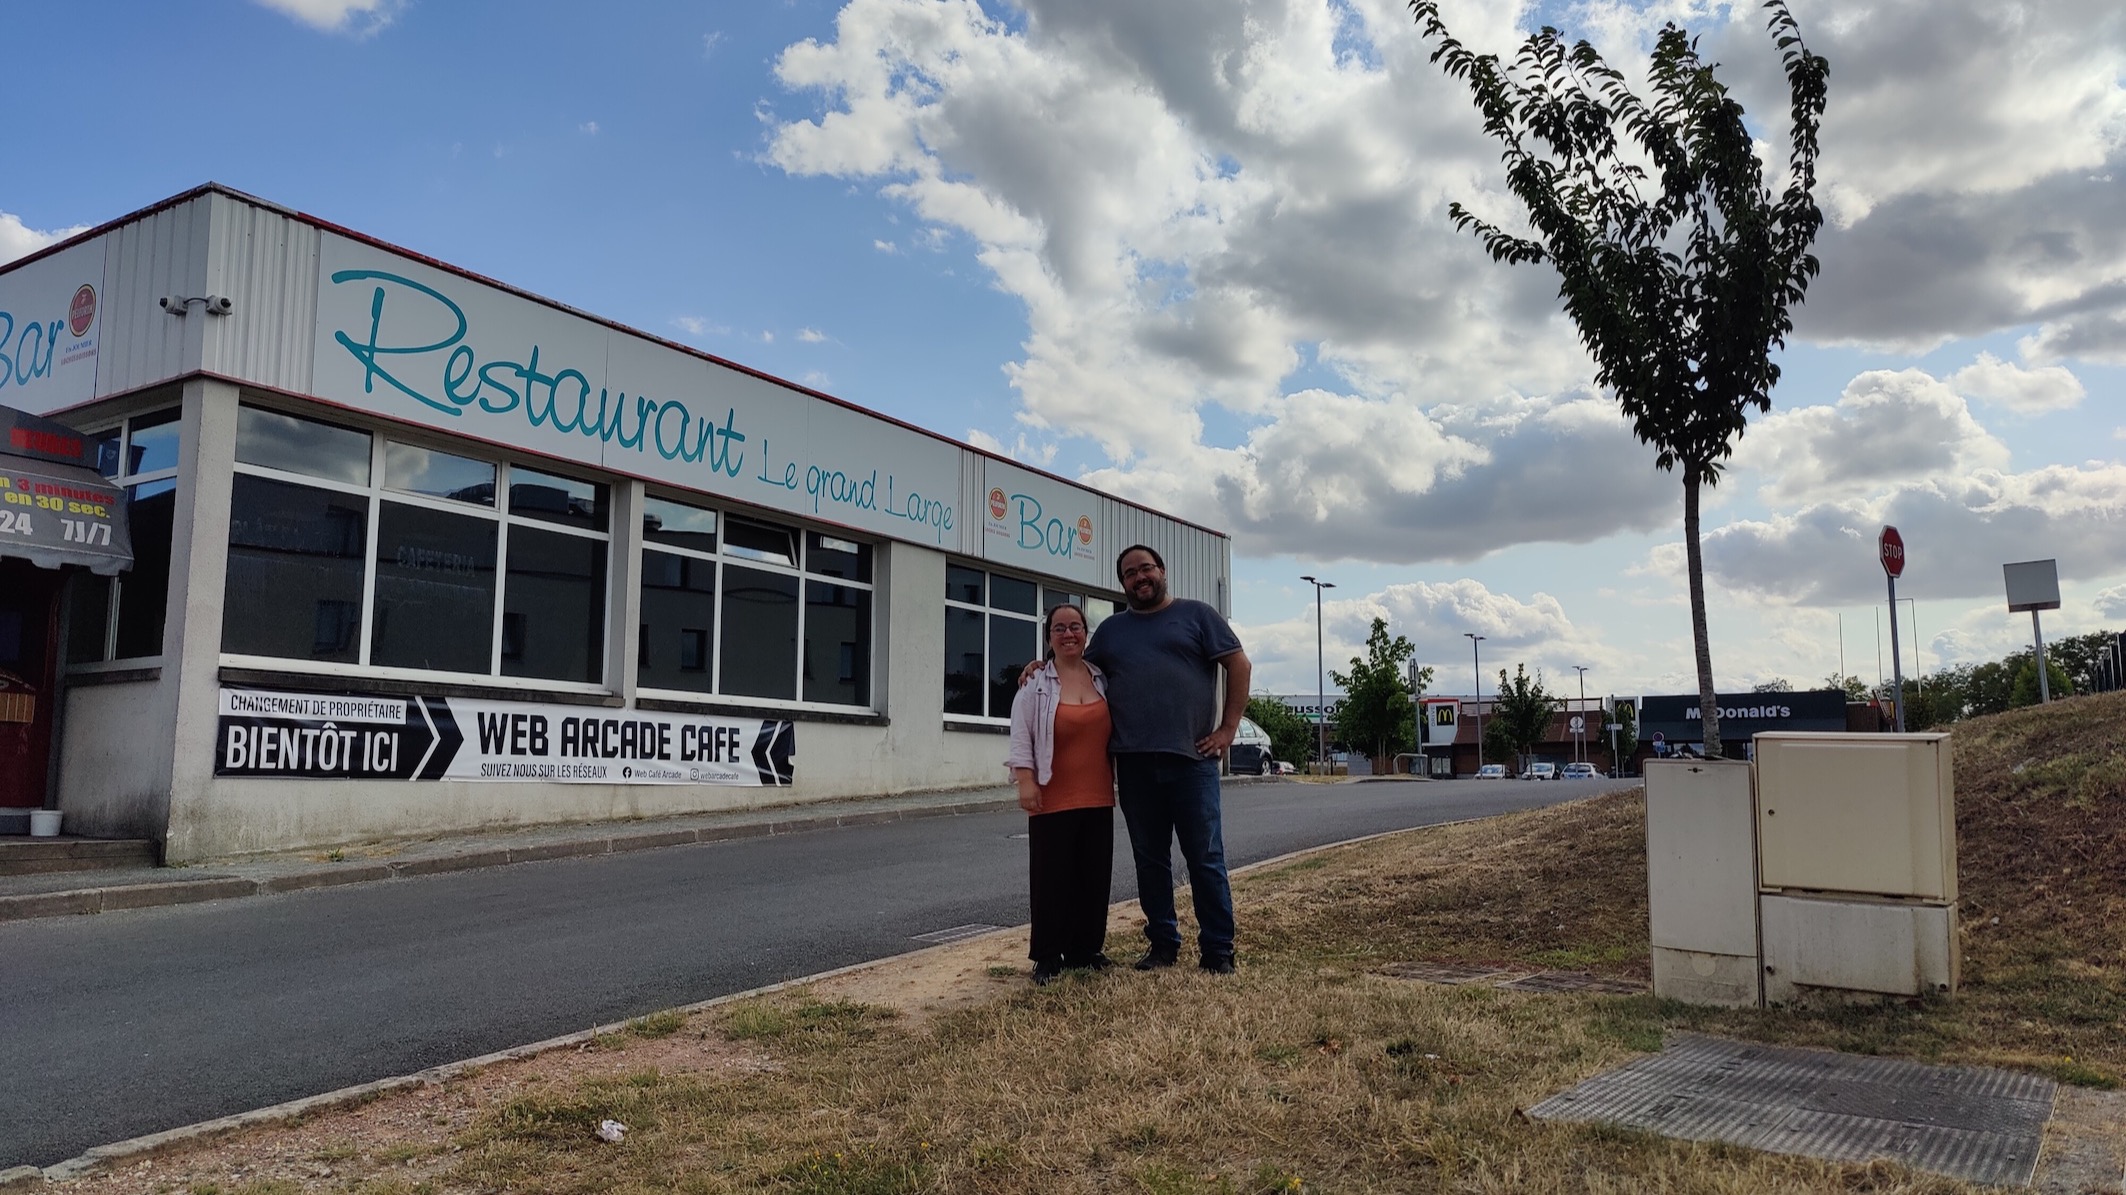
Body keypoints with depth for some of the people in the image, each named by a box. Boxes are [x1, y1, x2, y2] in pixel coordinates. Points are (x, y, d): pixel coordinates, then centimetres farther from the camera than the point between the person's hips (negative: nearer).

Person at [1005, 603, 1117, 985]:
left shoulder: (1103, 678, 9)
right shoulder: (1035, 683, -3)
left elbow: (1116, 729, 18)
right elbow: (1021, 736, -6)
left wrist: (1117, 780, 15)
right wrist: (1025, 781, -15)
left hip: (1097, 797, 4)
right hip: (1053, 800, -4)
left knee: (1095, 876, 9)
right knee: (1053, 877, -1)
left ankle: (1087, 949, 21)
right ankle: (1049, 956, 8)